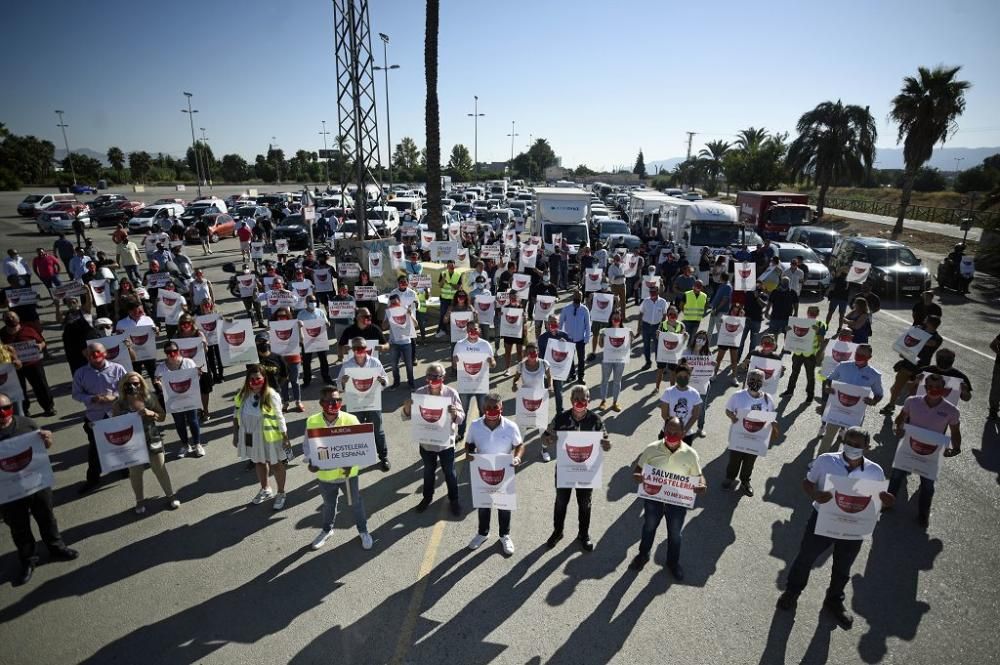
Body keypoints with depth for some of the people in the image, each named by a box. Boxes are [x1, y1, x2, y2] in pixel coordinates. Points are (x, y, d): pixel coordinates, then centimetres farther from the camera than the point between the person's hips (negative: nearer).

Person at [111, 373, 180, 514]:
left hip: (152, 440, 1)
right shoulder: (118, 404, -11)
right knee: (135, 473, 13)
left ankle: (170, 496, 30)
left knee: (160, 470, 12)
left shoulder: (150, 398, -8)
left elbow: (162, 417, -1)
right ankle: (140, 501, 34)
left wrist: (151, 413, -19)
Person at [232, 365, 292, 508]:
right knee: (259, 462, 24)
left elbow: (279, 418, -16)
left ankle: (281, 493, 32)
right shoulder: (242, 395, -7)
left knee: (275, 464, 12)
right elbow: (236, 416, 5)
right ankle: (265, 490, 47)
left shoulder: (271, 395, -21)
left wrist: (285, 438, -14)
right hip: (251, 437, 5)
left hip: (269, 437, -5)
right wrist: (235, 434, 7)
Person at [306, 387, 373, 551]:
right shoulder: (312, 422, -15)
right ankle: (326, 529, 53)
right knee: (328, 504, 26)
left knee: (356, 503, 19)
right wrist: (311, 462, -20)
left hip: (348, 472, -1)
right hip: (324, 474, 2)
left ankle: (363, 530, 43)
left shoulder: (351, 420, -20)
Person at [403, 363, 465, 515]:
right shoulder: (419, 393, -11)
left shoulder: (451, 393, -15)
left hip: (446, 442, -1)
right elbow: (407, 417, -5)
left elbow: (461, 418, -14)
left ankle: (453, 500, 37)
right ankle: (427, 497, 45)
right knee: (428, 471, 22)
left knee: (449, 472, 16)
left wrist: (455, 413, -36)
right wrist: (407, 408, -27)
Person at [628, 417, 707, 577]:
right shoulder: (652, 449, -15)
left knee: (674, 533, 21)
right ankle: (643, 555, 50)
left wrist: (702, 485, -26)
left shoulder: (690, 454, -14)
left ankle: (673, 562, 47)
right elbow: (638, 467, -5)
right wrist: (636, 475, -29)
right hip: (653, 498, 0)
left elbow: (698, 476, -4)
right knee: (649, 527, 23)